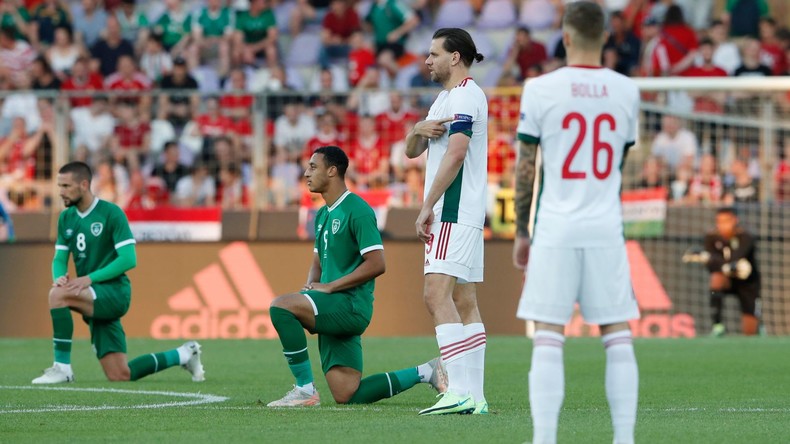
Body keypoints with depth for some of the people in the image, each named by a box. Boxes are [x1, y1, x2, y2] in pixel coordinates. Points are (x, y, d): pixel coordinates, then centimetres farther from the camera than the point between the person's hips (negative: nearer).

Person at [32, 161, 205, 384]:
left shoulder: (111, 213, -10)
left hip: (114, 292, -7)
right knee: (120, 376, 3)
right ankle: (183, 355, 25)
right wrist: (59, 277, -12)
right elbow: (59, 258, 12)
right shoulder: (66, 218, 10)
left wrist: (90, 278, -24)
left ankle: (62, 367, -21)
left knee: (58, 295, -32)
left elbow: (128, 259, -15)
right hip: (94, 299, 7)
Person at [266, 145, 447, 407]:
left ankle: (305, 390, -20)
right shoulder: (323, 215, 19)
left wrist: (329, 287, -17)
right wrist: (310, 286, 3)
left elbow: (376, 264, -18)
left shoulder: (357, 211, -10)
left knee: (280, 307, -26)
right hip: (334, 311, 9)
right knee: (347, 397, 3)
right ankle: (424, 373, 17)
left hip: (351, 305, -9)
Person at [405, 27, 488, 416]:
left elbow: (455, 153, -21)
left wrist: (427, 207, -19)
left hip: (454, 212, -11)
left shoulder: (464, 96, -10)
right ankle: (474, 397, 4)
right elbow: (411, 151, 22)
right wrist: (419, 130, -2)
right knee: (464, 304, 6)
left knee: (437, 295, -18)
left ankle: (460, 392, -25)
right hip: (461, 216, 11)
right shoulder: (445, 99, 23)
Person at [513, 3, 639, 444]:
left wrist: (523, 232, 10)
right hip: (606, 229, 2)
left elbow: (526, 168, -1)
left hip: (555, 229, -2)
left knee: (548, 340, -2)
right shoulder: (626, 91, 5)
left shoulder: (541, 89, -4)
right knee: (618, 337, 6)